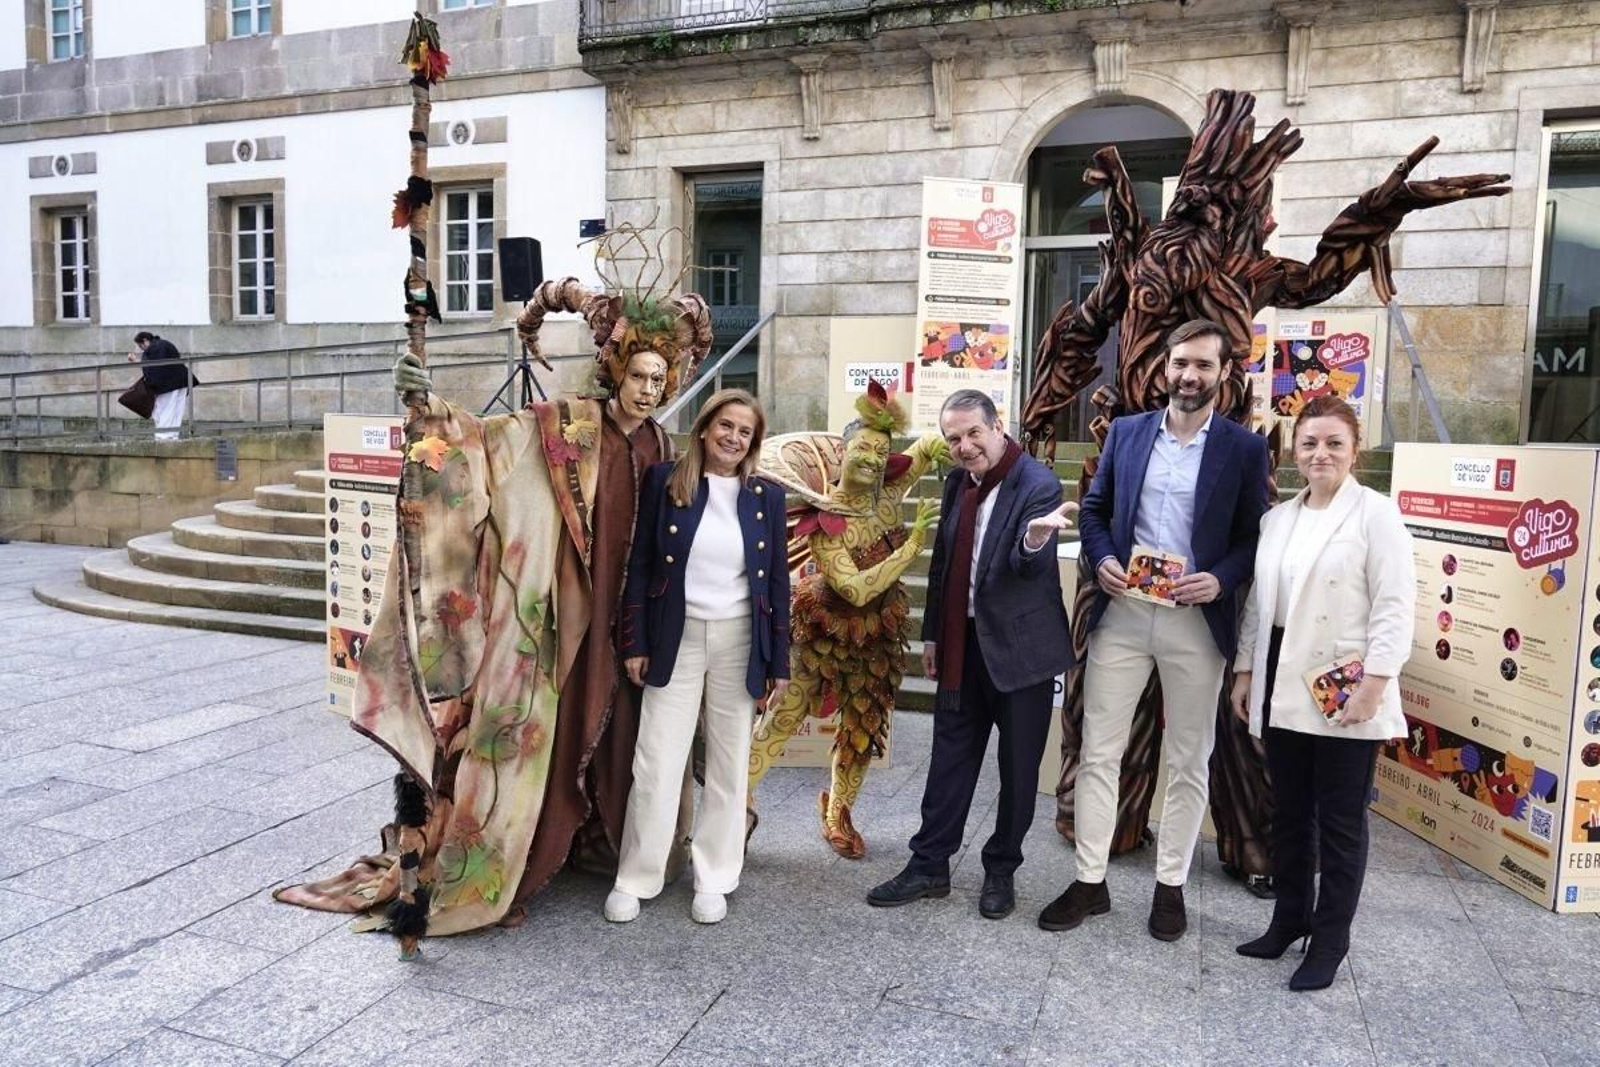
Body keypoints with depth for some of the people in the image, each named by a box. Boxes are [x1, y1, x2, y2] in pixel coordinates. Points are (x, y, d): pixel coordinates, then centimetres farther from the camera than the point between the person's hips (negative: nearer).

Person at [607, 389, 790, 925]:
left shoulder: (767, 496, 2)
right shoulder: (664, 480, -2)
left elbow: (777, 580, 4)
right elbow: (640, 564, 0)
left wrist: (779, 661, 2)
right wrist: (634, 641, -4)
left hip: (740, 641, 2)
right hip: (675, 637, -1)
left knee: (729, 765, 10)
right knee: (656, 763, 2)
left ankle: (713, 879, 25)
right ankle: (634, 879, 18)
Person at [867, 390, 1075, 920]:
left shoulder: (1038, 484, -16)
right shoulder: (957, 483, 5)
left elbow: (1030, 566, -29)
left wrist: (1035, 538, -53)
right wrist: (933, 633, 14)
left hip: (1021, 647, -6)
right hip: (964, 644, 6)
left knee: (1018, 767, 8)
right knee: (950, 757, 12)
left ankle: (1001, 871, 25)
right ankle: (929, 866, 24)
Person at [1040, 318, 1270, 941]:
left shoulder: (1245, 448, 1)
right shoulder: (1125, 433, 8)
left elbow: (1257, 536, 2)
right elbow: (1094, 509, 12)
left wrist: (1221, 580, -15)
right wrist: (1102, 559, -6)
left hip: (1197, 621, -2)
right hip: (1121, 613, 2)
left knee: (1187, 761, 9)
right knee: (1098, 751, 5)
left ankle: (1171, 885, 24)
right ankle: (1090, 881, 17)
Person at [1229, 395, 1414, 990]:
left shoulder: (1376, 513, -6)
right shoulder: (1277, 519, 12)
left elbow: (1394, 609, -11)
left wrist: (1372, 685, -17)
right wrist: (1245, 671, 11)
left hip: (1345, 697, -5)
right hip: (1282, 691, 6)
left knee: (1340, 822, 6)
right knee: (1289, 814, 16)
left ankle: (1330, 941, 20)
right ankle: (1290, 919, 31)